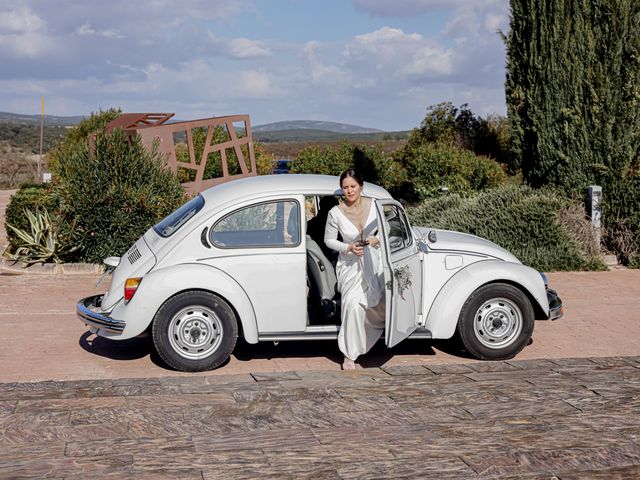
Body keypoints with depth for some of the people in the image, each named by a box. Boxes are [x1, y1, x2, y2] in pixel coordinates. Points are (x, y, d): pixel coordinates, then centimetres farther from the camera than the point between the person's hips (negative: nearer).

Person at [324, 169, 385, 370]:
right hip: (350, 264, -3)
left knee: (381, 304, 4)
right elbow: (329, 240, -2)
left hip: (373, 261, 3)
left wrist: (378, 239, -16)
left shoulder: (374, 205, -9)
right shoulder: (335, 213, -14)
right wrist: (348, 247, -17)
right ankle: (349, 355, -12)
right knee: (353, 303, -22)